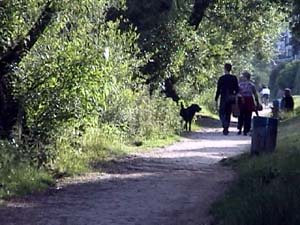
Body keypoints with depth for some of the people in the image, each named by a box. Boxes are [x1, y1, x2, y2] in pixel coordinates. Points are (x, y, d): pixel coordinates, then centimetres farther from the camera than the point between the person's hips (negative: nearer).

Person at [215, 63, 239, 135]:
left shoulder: (221, 78, -8)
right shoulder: (234, 78, 1)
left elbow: (218, 90, -7)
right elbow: (237, 89, 3)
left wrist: (216, 99, -1)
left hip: (223, 98, -4)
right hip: (231, 99, 4)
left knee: (221, 113, 3)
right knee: (228, 114, 12)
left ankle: (225, 126, -20)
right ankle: (226, 129, 13)